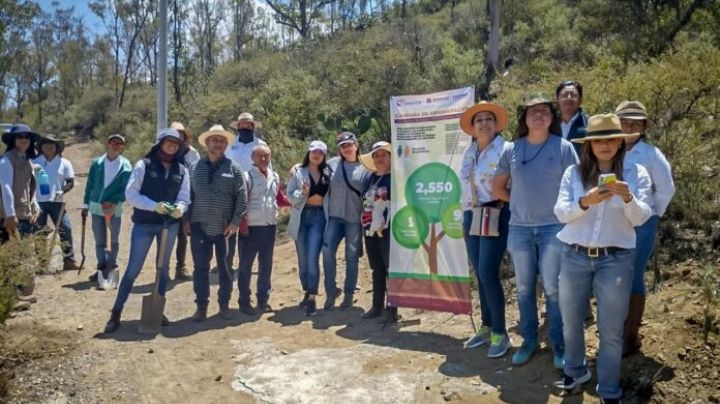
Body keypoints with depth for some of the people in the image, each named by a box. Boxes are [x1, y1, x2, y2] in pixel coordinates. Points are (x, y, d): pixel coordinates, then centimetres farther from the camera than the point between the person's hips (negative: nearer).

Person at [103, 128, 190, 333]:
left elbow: (184, 198, 2)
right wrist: (154, 206, -23)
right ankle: (116, 312, 10)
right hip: (144, 224, -3)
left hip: (169, 225, 4)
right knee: (133, 269, -1)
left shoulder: (182, 171, 5)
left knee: (163, 268, 13)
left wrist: (179, 208, -21)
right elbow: (131, 193, -10)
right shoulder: (144, 165, -5)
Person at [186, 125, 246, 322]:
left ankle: (224, 304, 21)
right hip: (200, 226, 2)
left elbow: (241, 196, -4)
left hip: (224, 227, -2)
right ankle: (201, 306, 16)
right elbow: (189, 195, 11)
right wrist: (187, 220, 5)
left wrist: (235, 222, -11)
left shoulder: (233, 168, 0)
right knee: (201, 267, 5)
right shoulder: (195, 168, 9)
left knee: (225, 267, 8)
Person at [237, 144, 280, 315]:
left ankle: (263, 299, 25)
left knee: (266, 265, 13)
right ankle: (244, 301, 15)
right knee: (246, 265, 4)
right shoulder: (247, 176, -9)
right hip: (251, 227, -5)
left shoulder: (275, 177, 8)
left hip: (270, 226, 5)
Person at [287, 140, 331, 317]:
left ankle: (312, 298, -6)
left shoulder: (328, 174, 7)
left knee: (312, 258, -12)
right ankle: (307, 293, 25)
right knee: (302, 259, 9)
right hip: (302, 217, 1)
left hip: (319, 217, -1)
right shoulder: (297, 171, 3)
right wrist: (302, 193, -17)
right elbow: (290, 195, -1)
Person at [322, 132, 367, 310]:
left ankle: (349, 294, 17)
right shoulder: (332, 164, 6)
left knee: (352, 257, 5)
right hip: (335, 216, 1)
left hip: (355, 218, -1)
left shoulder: (364, 167, 3)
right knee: (327, 251, -11)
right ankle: (331, 290, 4)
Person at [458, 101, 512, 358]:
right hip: (472, 216, 7)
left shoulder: (503, 148, -8)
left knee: (488, 275, -10)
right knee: (480, 276, 11)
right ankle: (486, 327, 23)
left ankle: (500, 333, 4)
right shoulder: (468, 152, 13)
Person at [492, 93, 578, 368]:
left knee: (553, 288, 2)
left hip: (553, 227, -3)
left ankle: (558, 344, 17)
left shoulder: (563, 147, -3)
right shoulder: (512, 150, 5)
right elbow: (497, 186, 15)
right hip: (519, 228, 3)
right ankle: (529, 340, 25)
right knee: (524, 288, 11)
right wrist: (519, 201, 7)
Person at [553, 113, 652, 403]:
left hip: (615, 259, -1)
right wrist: (586, 201, -24)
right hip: (574, 256, 2)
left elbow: (640, 218, -6)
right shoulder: (574, 173, 2)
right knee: (571, 322, 15)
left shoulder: (636, 173, 1)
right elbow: (561, 213, -6)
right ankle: (575, 371, 39)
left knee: (611, 330, 6)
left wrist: (628, 198, -26)